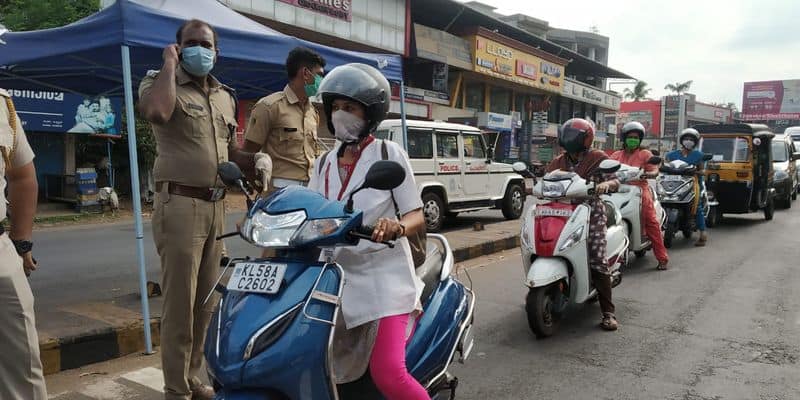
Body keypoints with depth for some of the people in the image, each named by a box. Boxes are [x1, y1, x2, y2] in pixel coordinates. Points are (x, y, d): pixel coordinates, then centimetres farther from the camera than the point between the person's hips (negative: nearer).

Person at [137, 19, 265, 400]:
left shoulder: (225, 96, 17)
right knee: (180, 302, -3)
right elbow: (157, 112, -28)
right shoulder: (161, 82, -3)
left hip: (216, 205, 7)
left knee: (206, 301, 15)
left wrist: (256, 160, 5)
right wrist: (169, 63, -13)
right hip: (180, 204, -7)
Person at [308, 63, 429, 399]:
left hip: (383, 275, -5)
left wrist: (397, 226, -28)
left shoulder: (389, 153, -2)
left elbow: (417, 217, -6)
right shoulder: (324, 164, 12)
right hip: (336, 276, 6)